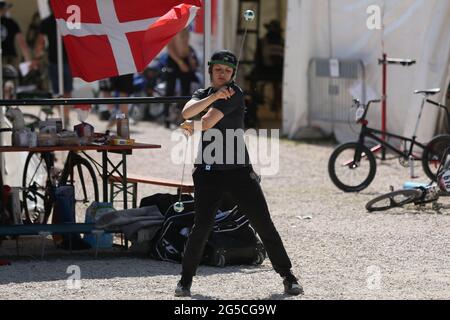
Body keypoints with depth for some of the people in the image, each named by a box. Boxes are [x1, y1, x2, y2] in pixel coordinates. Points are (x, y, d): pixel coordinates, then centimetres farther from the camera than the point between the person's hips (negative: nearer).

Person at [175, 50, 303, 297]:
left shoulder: (234, 93, -6)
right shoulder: (203, 94, 11)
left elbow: (207, 123, -12)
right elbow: (186, 113, -11)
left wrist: (190, 126, 8)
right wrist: (214, 96, -22)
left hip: (239, 170, -3)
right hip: (208, 172, 3)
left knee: (264, 224, -3)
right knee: (201, 226, -8)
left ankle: (288, 277, 5)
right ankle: (185, 280, 7)